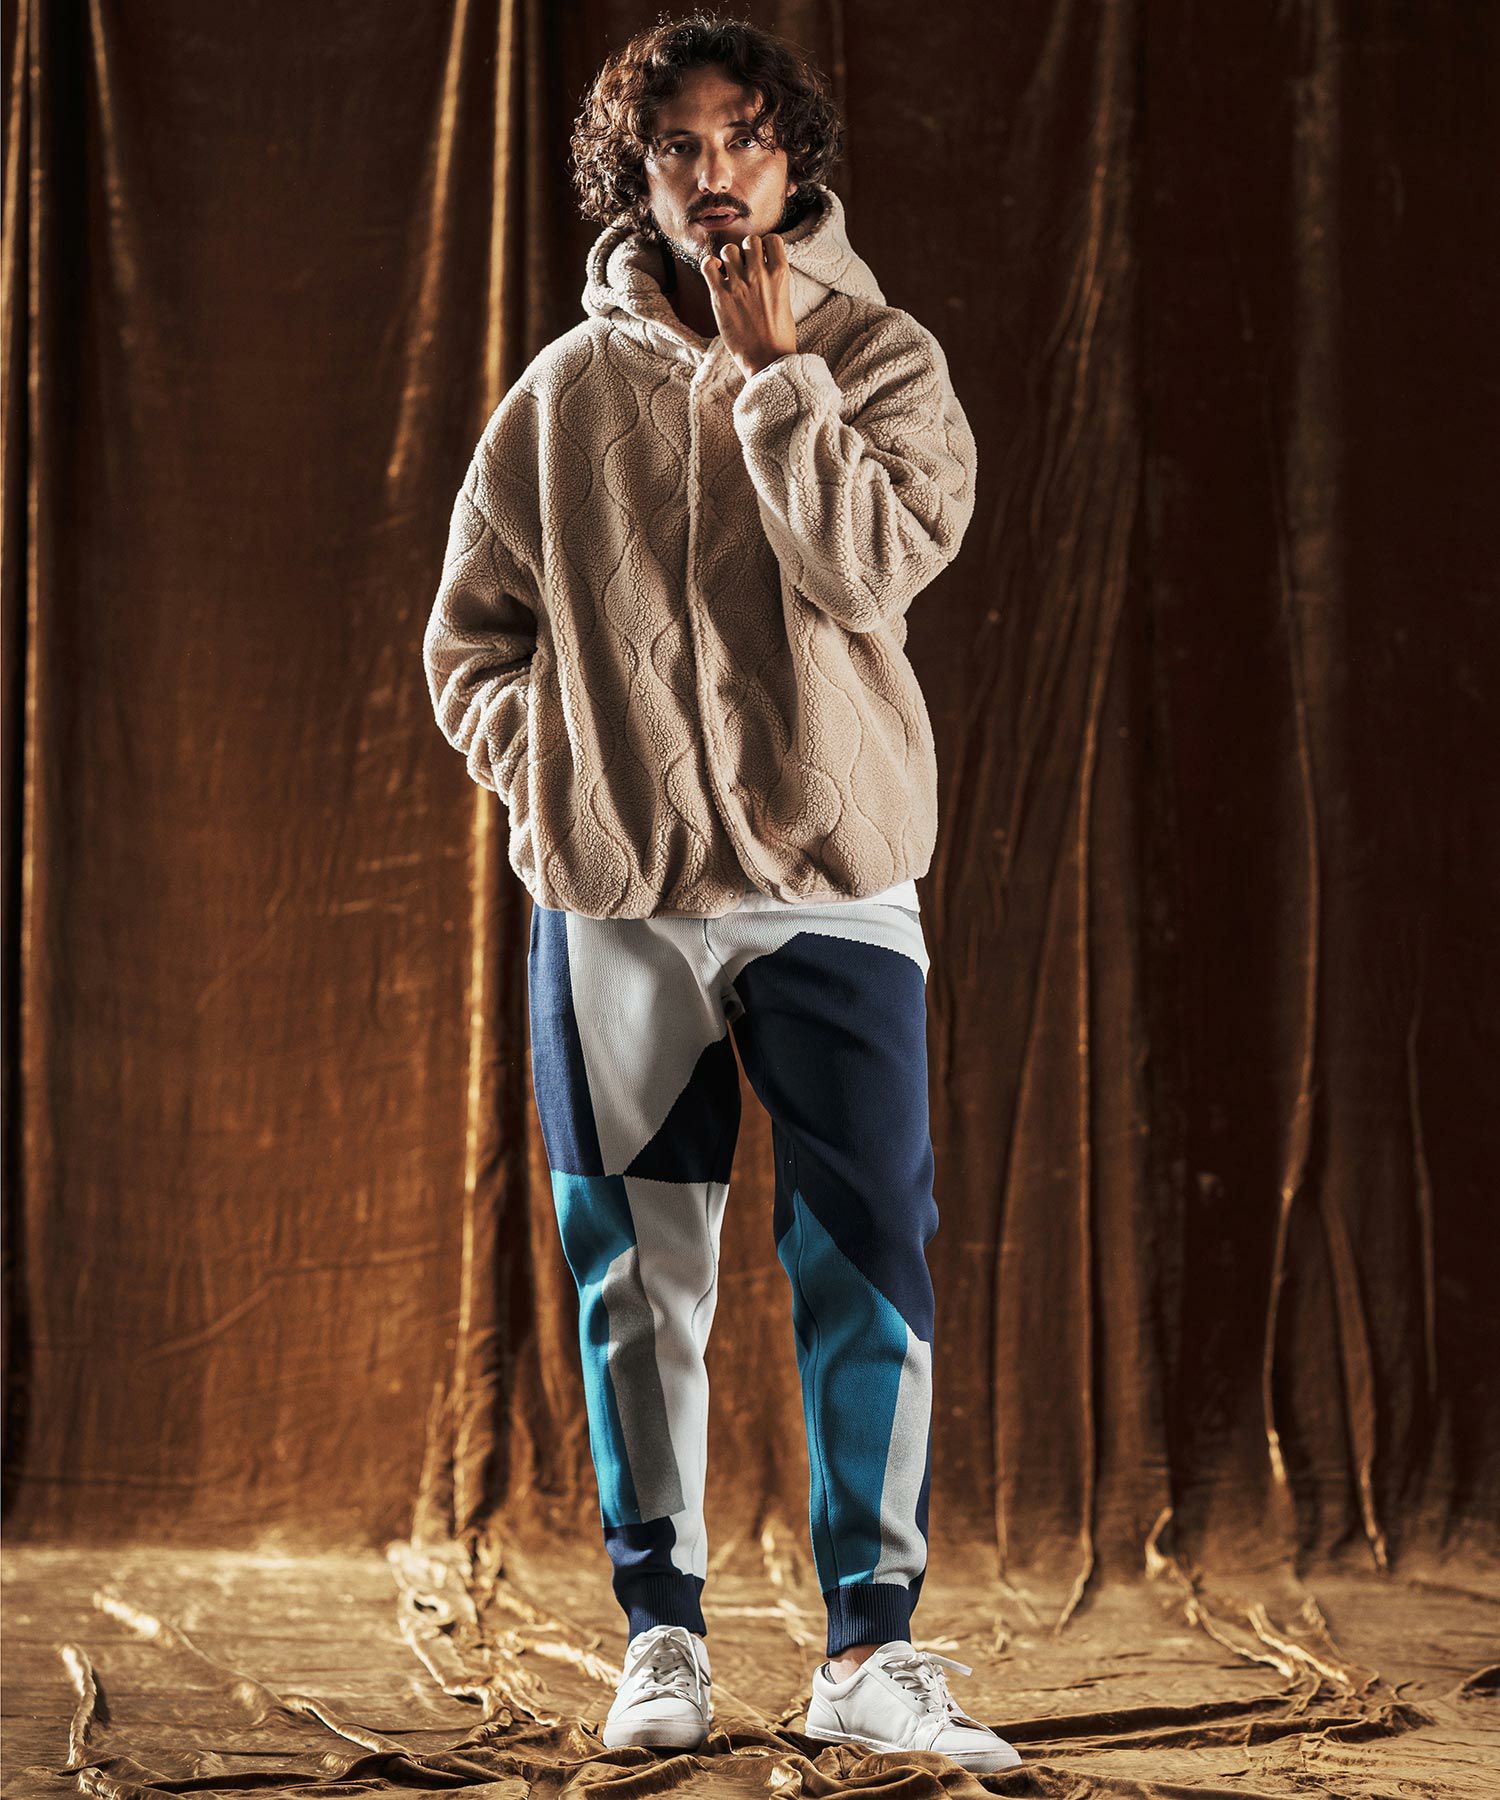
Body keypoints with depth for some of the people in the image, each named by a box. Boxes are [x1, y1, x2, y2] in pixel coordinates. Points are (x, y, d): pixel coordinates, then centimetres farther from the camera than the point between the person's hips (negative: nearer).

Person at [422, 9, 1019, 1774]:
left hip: (832, 883, -1)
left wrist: (769, 367, -11)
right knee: (638, 1276, 6)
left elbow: (871, 564, -14)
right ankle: (661, 1634, 17)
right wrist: (550, 771, -2)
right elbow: (468, 631, 13)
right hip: (612, 898, 2)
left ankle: (870, 1647, 0)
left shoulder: (880, 357, 4)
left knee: (871, 1256, -7)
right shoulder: (570, 387, 8)